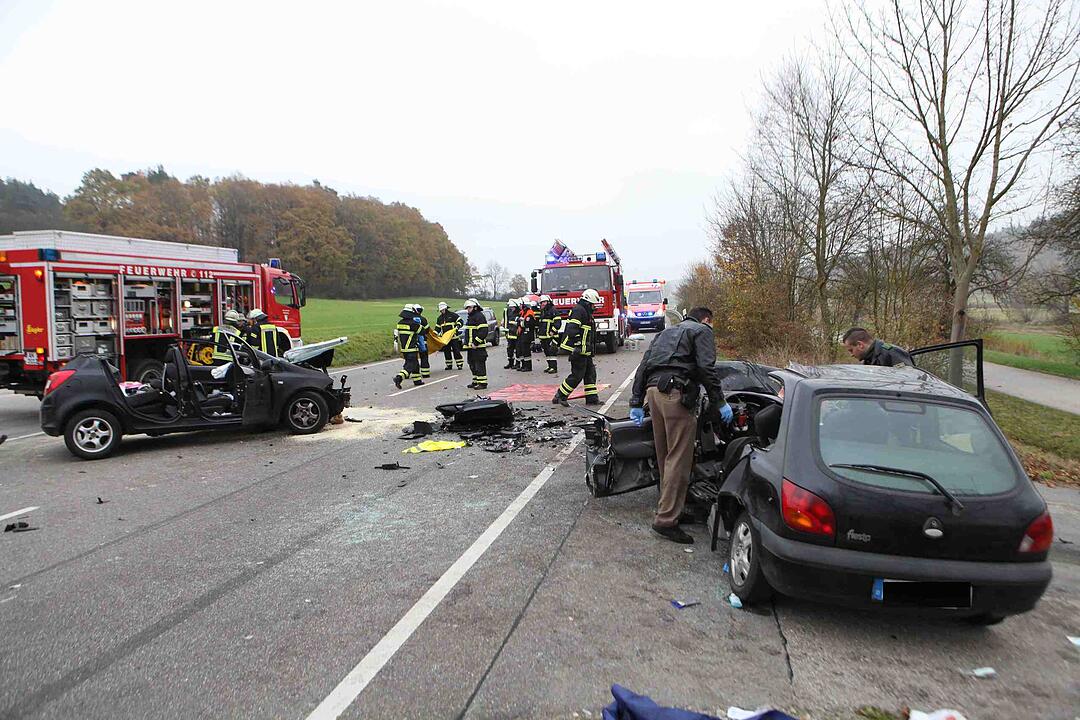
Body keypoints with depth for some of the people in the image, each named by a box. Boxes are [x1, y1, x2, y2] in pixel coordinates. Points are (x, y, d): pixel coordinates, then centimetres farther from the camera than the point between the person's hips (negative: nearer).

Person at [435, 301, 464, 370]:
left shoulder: (453, 315, -1)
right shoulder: (439, 318, 16)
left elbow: (461, 322, -2)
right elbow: (437, 327, 21)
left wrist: (457, 327, -19)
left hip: (454, 337, -6)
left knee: (456, 351, -5)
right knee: (446, 351, 6)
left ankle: (459, 364, -2)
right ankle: (449, 365, 14)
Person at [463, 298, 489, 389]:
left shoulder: (479, 316, -12)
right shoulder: (470, 317, 20)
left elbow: (483, 331, -21)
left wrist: (476, 343, -23)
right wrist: (467, 343, 22)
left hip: (478, 346, -10)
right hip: (471, 346, 10)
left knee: (480, 364, -9)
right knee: (472, 364, 15)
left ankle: (482, 382, -7)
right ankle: (475, 381, 25)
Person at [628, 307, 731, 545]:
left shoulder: (666, 332, 32)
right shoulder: (702, 330, 11)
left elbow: (643, 367, 25)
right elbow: (706, 368, -5)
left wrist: (636, 403, 23)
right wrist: (719, 402, -2)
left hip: (653, 391, 8)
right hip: (676, 393, -8)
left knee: (665, 456, 15)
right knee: (679, 458, -7)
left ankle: (669, 508, 24)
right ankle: (666, 520, -10)